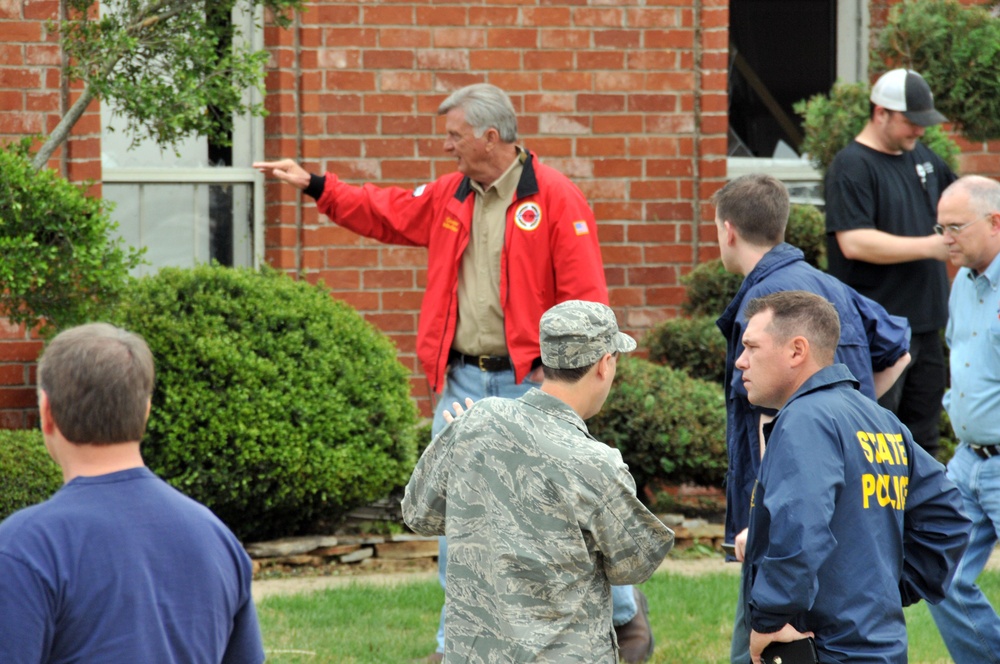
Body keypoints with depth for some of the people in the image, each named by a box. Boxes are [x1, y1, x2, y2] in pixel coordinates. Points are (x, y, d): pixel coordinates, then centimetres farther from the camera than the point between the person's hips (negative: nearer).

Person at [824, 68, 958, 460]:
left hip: (925, 324, 8)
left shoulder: (922, 158, 14)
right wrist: (931, 247, -21)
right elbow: (854, 242, -21)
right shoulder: (852, 166, -11)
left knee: (922, 437, 13)